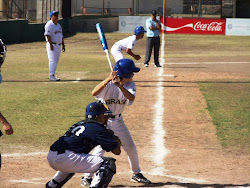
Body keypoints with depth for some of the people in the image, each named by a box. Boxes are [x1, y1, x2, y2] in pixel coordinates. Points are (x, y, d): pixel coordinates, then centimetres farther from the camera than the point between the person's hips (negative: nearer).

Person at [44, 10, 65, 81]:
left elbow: (61, 36, 23)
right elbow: (48, 35, -18)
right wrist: (51, 45, -24)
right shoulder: (49, 25, -9)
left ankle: (52, 76, 13)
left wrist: (63, 45, 17)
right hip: (52, 45, -9)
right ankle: (51, 76, -13)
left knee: (56, 61, 8)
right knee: (53, 60, -13)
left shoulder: (58, 25, 19)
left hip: (58, 45, 9)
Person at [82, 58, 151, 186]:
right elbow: (94, 93, -40)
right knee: (100, 149, -18)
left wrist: (120, 86, -43)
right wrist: (108, 79, -50)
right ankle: (87, 177, -8)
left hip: (118, 120, 5)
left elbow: (131, 98, -28)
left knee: (131, 148, 10)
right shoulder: (108, 85, -21)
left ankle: (136, 174, 29)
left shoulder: (130, 85, -7)